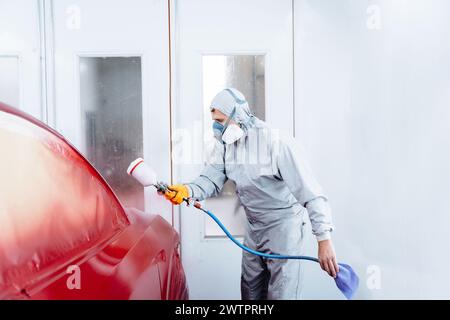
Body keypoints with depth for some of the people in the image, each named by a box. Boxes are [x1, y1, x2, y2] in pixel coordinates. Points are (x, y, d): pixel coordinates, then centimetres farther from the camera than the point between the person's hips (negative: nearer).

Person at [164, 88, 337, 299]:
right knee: (250, 290, 21)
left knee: (282, 293, 2)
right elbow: (211, 180, -7)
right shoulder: (224, 144, -2)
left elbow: (310, 192, -26)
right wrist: (187, 191, -28)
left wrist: (324, 239, -29)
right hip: (254, 226, 7)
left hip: (283, 224, -7)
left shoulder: (276, 142, -25)